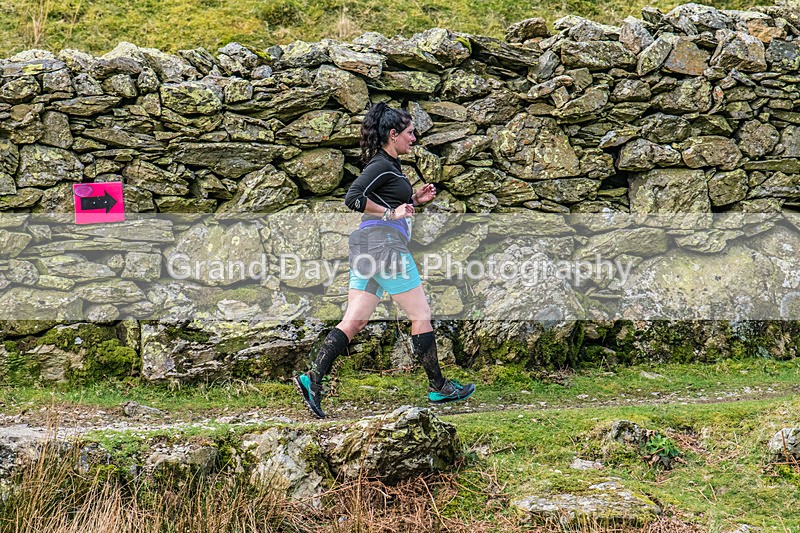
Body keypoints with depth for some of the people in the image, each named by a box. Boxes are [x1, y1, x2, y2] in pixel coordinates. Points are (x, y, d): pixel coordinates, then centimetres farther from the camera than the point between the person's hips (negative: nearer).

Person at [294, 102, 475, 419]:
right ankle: (438, 387, 12)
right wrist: (391, 213, -16)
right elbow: (353, 198, -20)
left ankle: (313, 378, -10)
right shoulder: (381, 165, -10)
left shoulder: (388, 165, 20)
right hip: (384, 241, -10)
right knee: (421, 316, 2)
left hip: (368, 247, 10)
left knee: (354, 322, 2)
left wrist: (414, 199, 17)